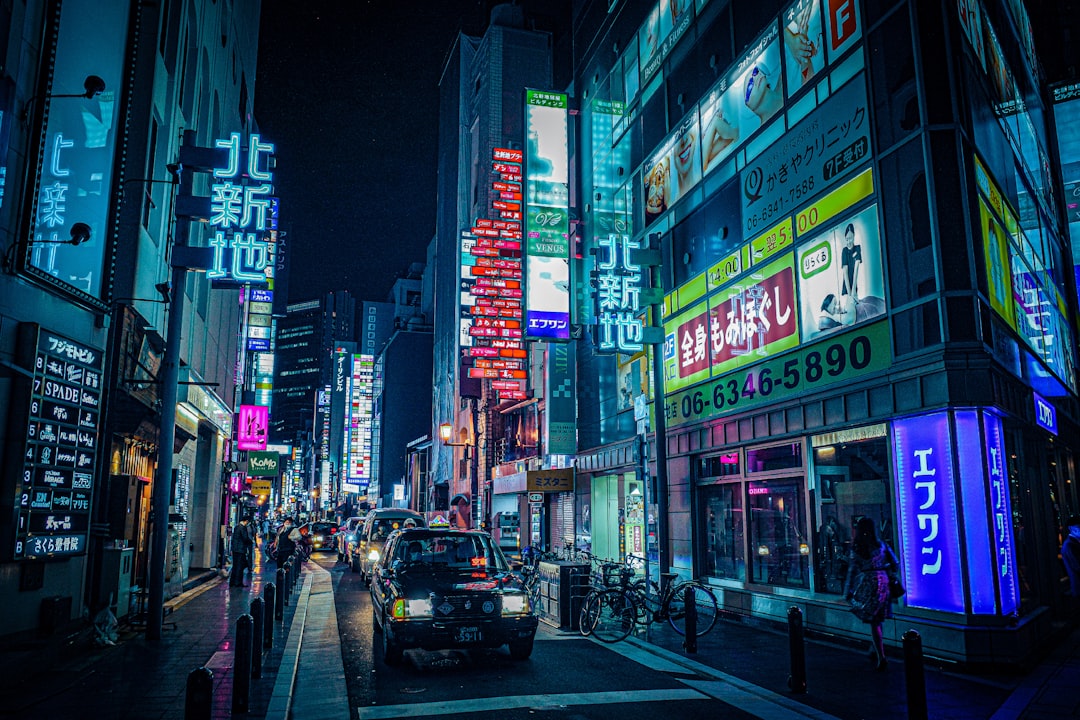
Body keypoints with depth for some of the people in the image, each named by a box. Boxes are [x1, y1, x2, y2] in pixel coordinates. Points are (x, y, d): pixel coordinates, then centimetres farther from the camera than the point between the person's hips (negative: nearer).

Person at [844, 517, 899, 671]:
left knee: (874, 623, 2)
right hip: (883, 584, 3)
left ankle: (881, 657, -4)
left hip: (867, 586, -3)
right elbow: (895, 565, 4)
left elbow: (852, 571, -5)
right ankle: (874, 651, 26)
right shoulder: (882, 545, 3)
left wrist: (848, 592, 0)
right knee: (877, 621, 16)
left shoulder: (856, 548, -4)